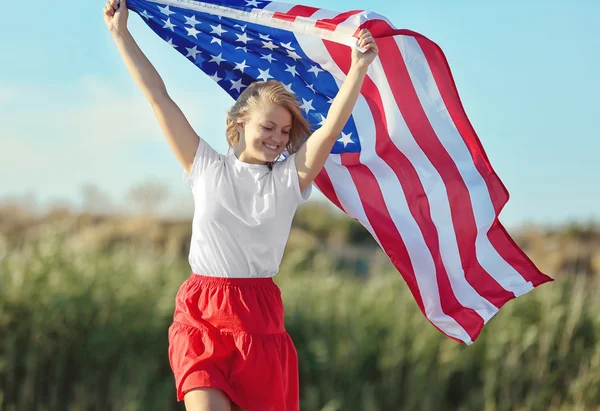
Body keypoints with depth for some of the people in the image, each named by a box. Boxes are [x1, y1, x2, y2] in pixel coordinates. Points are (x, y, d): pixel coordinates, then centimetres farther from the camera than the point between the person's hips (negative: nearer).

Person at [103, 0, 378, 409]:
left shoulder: (289, 179, 6)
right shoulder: (206, 168, 7)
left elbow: (332, 128, -7)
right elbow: (158, 97, 7)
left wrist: (358, 69, -20)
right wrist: (121, 34, 7)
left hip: (259, 319, 1)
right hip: (200, 316, -1)